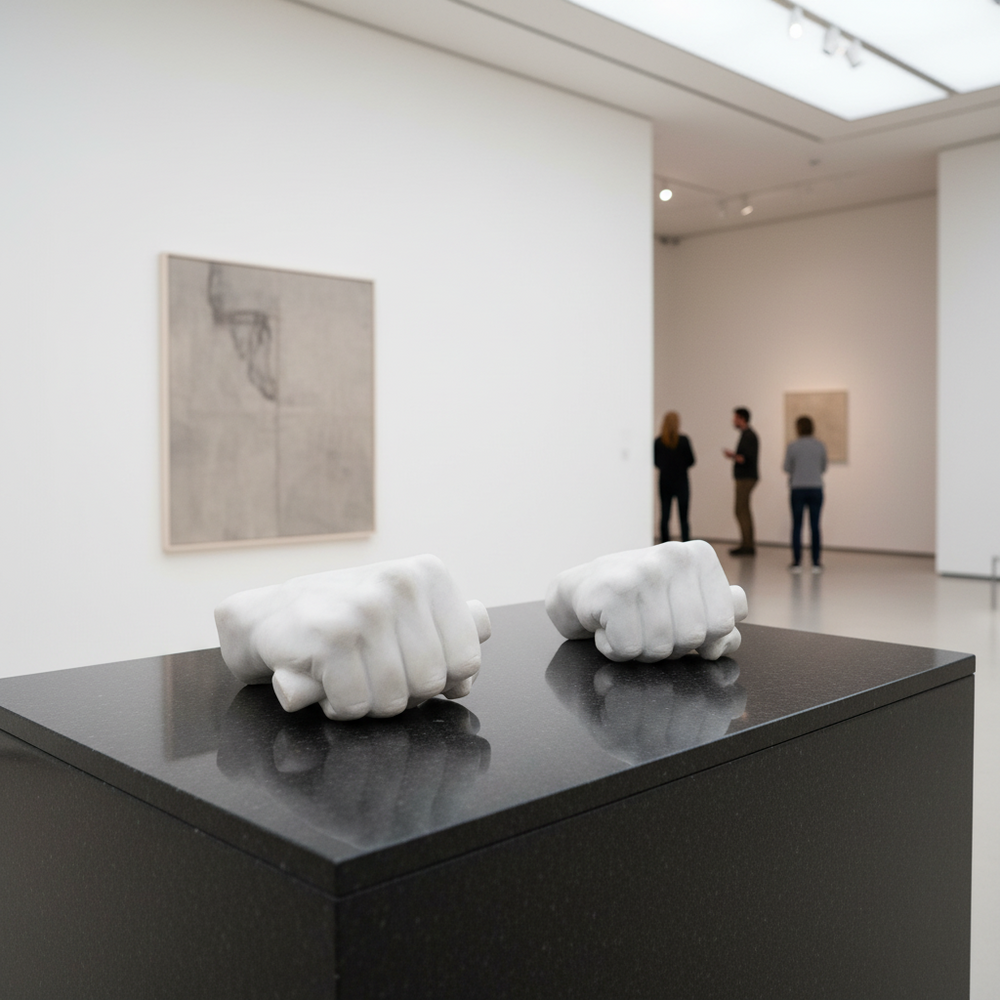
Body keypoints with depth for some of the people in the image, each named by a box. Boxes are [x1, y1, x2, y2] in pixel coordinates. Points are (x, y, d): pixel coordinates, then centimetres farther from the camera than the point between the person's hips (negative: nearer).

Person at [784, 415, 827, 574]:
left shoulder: (792, 447, -7)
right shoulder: (820, 446, -1)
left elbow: (787, 468, 0)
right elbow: (823, 468, 9)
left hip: (798, 490, -1)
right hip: (816, 489, 1)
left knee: (797, 526, 5)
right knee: (815, 526, 5)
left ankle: (797, 562, 5)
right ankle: (816, 563, 7)